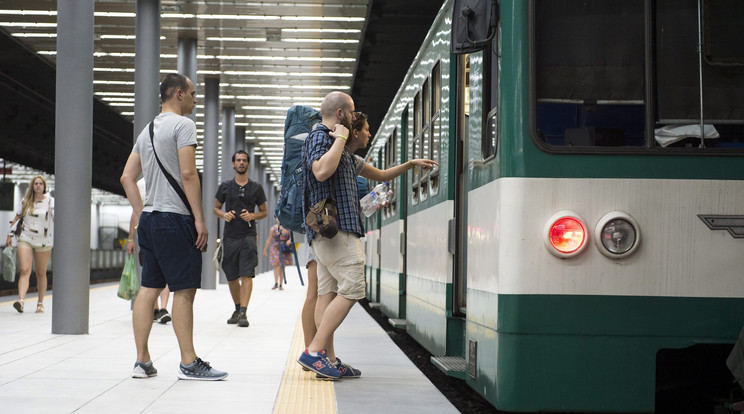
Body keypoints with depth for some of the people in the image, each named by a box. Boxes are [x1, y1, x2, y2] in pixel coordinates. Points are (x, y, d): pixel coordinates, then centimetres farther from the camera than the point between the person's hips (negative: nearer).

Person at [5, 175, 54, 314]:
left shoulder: (50, 201, -1)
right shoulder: (26, 200, 7)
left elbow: (56, 218, -13)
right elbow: (17, 216, 16)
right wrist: (10, 235, 14)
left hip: (43, 242, -1)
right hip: (25, 239, 1)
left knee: (41, 273, 7)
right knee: (24, 270, -14)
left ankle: (40, 303, 20)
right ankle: (21, 300, -27)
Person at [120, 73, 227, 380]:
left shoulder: (147, 131, 18)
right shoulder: (182, 125, -7)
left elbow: (127, 177, 17)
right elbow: (188, 174, -16)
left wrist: (140, 215, 17)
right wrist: (199, 219, -14)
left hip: (149, 218, 9)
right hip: (174, 218, -9)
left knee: (148, 289, 8)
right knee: (184, 290, -6)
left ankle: (142, 361, 9)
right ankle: (189, 363, -4)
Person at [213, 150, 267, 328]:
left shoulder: (256, 187, 8)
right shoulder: (225, 186, 9)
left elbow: (264, 212, 14)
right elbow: (215, 208, 17)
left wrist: (252, 216, -7)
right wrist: (224, 215, -5)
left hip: (248, 235, -2)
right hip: (230, 236, 2)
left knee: (246, 275, -13)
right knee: (231, 277, 7)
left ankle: (243, 313, -17)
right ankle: (237, 308, 26)